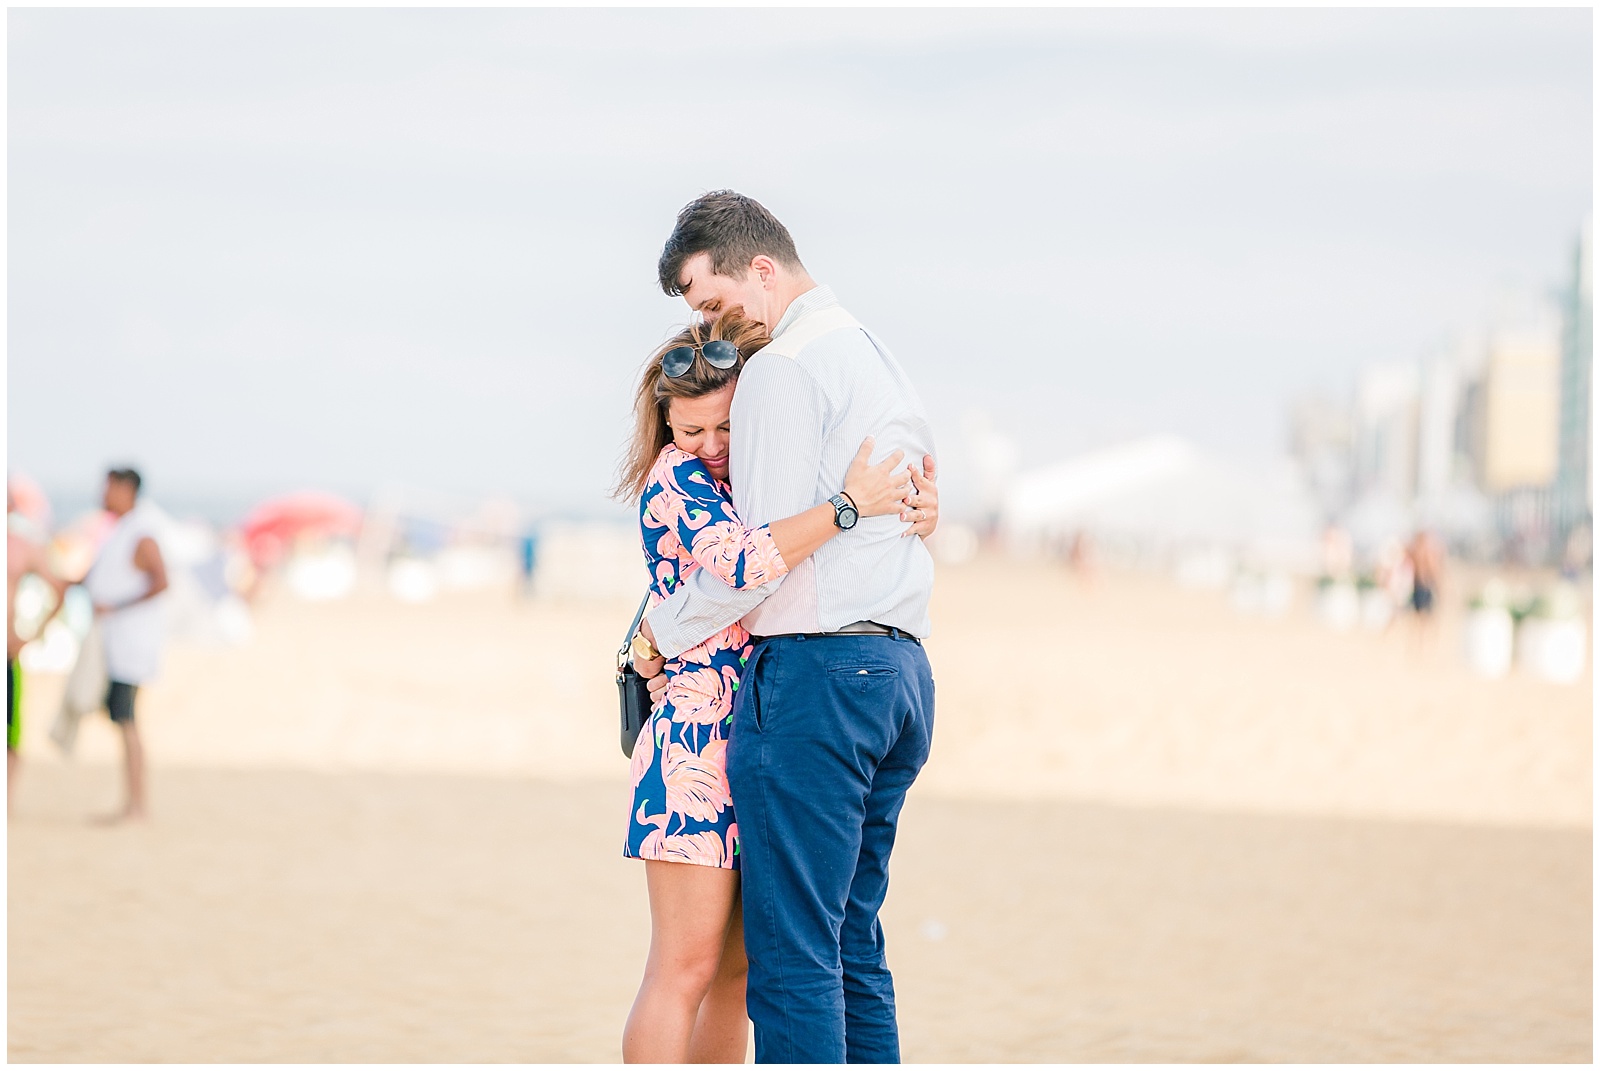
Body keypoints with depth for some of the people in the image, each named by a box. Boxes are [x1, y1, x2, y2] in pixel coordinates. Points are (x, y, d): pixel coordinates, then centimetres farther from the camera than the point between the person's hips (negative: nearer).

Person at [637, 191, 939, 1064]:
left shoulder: (782, 369, -8)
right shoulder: (881, 360, 21)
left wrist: (664, 628, 1)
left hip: (814, 671, -9)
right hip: (899, 669, 9)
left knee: (792, 956, -7)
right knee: (854, 944, 11)